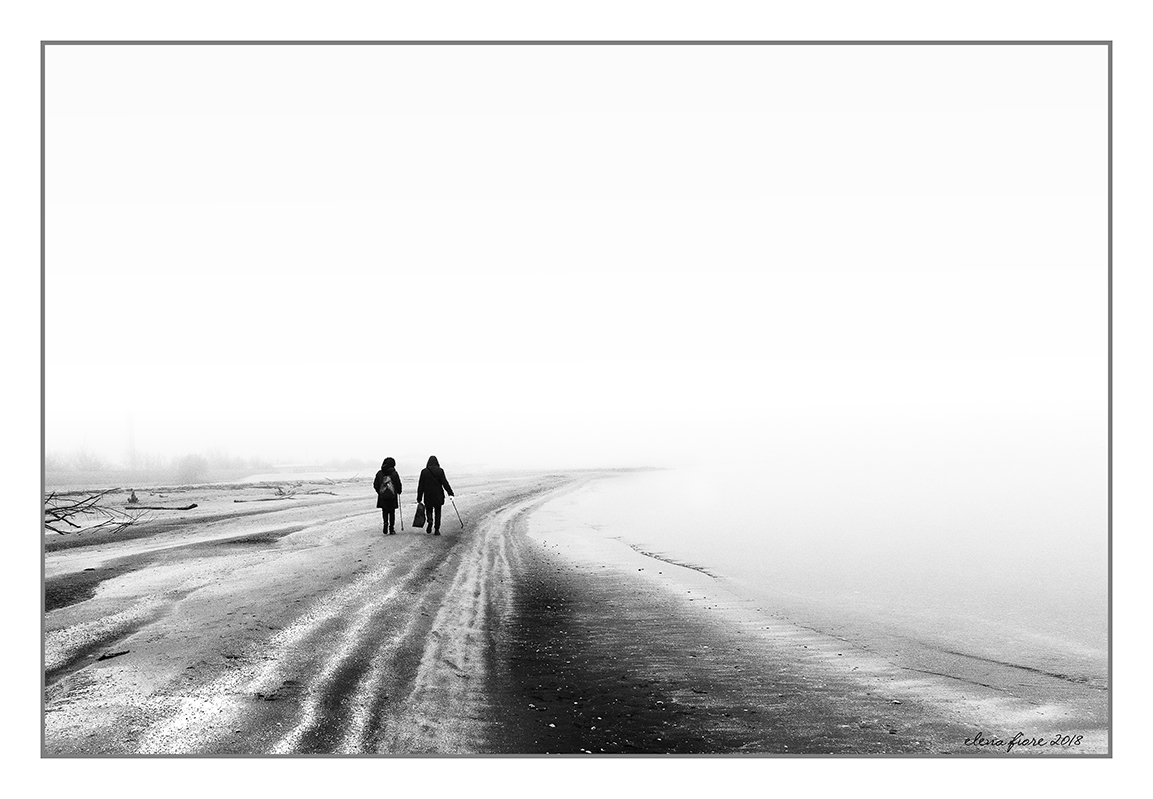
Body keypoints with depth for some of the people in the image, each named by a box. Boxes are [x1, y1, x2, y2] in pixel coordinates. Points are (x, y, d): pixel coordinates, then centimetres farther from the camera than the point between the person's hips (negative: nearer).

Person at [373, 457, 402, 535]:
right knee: (392, 513, 9)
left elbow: (375, 485, 4)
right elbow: (398, 484, -4)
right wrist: (399, 492, 15)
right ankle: (391, 530, 11)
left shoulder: (379, 473, 0)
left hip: (382, 496, 2)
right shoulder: (394, 474, -8)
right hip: (392, 496, -2)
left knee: (385, 512, 10)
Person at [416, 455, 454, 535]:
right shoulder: (440, 471, -4)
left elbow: (421, 486, 0)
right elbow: (445, 483, -7)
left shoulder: (424, 471, -1)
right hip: (438, 495, 0)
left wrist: (419, 498, 4)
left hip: (428, 496, 0)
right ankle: (437, 530, 5)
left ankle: (429, 521, -13)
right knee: (437, 512, 9)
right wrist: (450, 493, -2)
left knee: (428, 509, 17)